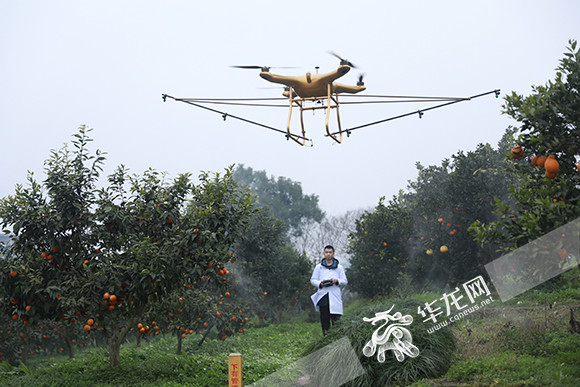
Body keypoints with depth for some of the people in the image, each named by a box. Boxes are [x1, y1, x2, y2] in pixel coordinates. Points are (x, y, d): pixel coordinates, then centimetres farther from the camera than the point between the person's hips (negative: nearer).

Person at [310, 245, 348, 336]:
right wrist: (320, 283, -9)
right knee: (324, 320, 1)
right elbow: (312, 280, 12)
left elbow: (345, 281, 10)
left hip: (335, 296, -1)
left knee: (336, 319, -5)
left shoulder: (339, 267, 12)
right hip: (323, 296, 1)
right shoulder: (318, 267, 13)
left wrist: (337, 281, -11)